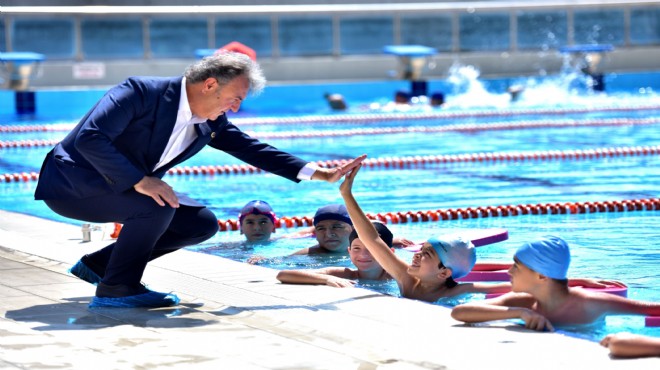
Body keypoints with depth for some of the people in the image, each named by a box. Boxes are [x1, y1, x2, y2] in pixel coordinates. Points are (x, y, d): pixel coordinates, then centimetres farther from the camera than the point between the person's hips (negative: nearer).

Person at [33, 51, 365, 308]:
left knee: (202, 224, 3)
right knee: (157, 204, -31)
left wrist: (321, 174, -4)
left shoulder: (210, 125, 0)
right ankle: (116, 288, -14)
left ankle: (98, 265, 9)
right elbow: (89, 137, -32)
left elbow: (251, 149, 5)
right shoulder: (142, 92, -24)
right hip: (73, 184, -9)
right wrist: (140, 181, -38)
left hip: (122, 190, 9)